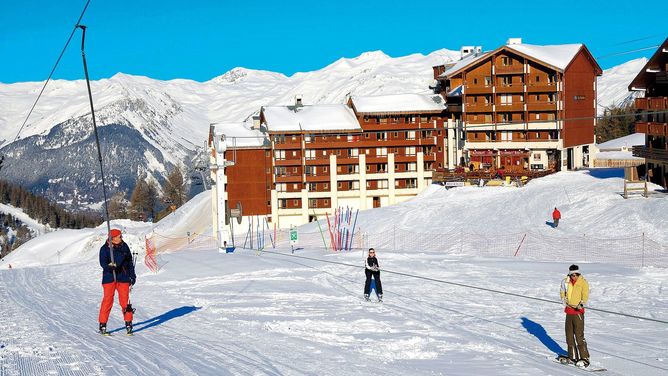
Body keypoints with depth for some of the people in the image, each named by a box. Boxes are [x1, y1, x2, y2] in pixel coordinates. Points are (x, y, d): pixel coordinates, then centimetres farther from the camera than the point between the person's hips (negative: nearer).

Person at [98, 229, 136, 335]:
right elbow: (103, 262, -11)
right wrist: (109, 266, -33)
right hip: (109, 278, -2)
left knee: (125, 300, 0)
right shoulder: (105, 249, -3)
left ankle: (128, 323, 9)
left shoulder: (124, 246, 7)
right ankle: (102, 324, 5)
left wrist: (132, 275, 14)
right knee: (108, 300, -4)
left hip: (123, 277, 2)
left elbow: (130, 262, 15)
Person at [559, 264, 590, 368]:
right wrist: (564, 300, 5)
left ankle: (584, 358, -6)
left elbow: (585, 295, -13)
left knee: (579, 336, -10)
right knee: (569, 335, 12)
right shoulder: (566, 282, 4)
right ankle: (572, 356, 24)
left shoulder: (583, 283, -8)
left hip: (578, 311, -6)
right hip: (569, 311, 6)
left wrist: (581, 304, -29)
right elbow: (562, 292, 19)